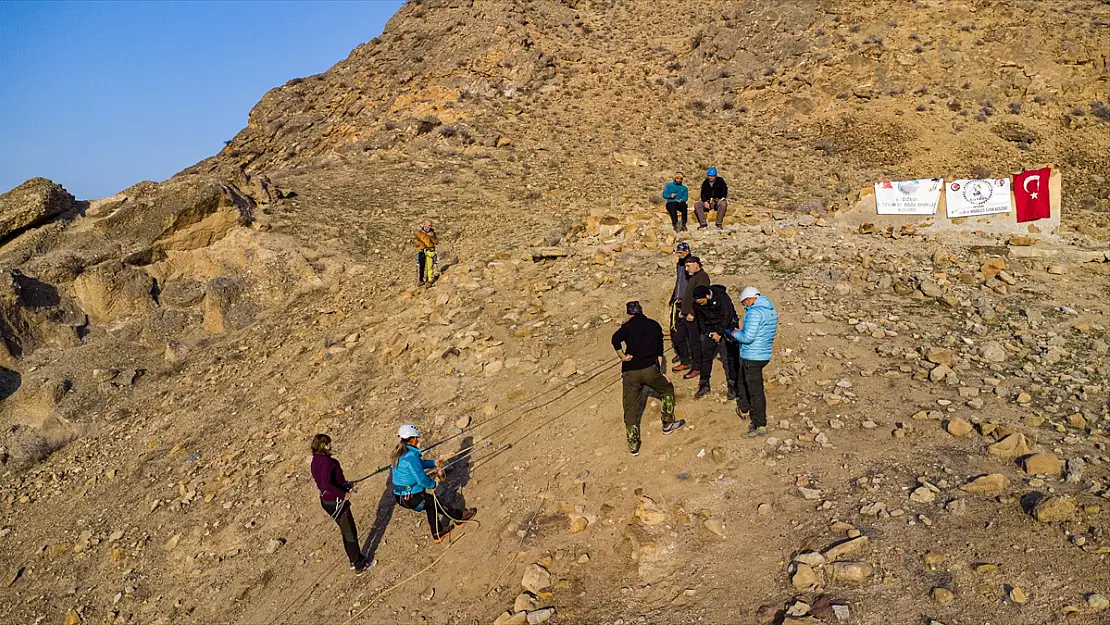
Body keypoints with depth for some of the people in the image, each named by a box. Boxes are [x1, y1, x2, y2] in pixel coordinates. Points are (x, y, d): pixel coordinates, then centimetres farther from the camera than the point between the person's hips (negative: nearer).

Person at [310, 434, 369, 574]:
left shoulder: (316, 460, 4)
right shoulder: (326, 461, -26)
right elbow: (326, 484, -35)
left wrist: (346, 484, 11)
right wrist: (344, 494, -26)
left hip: (326, 500, 9)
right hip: (335, 502, -9)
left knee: (346, 531, 23)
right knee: (350, 533, 6)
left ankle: (354, 560, 37)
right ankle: (359, 566, 19)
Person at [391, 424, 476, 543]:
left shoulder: (399, 453, 3)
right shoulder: (411, 457, -27)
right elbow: (422, 479, -24)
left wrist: (434, 463, 21)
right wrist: (433, 484, -5)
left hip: (399, 496, 9)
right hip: (411, 499, -9)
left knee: (431, 502, 26)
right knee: (436, 503, 13)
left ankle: (438, 534, 37)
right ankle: (460, 516, 36)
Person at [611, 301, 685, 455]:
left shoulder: (628, 326, 0)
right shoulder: (654, 325, 11)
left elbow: (616, 339, -21)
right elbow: (659, 351, 12)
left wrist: (622, 356, -9)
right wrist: (662, 372, 16)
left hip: (630, 372, -1)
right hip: (650, 369, 1)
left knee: (631, 409, 8)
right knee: (667, 389, 29)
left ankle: (633, 445, 10)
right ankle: (668, 423, 32)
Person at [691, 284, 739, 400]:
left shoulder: (722, 298, -25)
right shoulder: (697, 304, -8)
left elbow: (726, 317, -23)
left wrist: (719, 333, -18)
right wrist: (706, 333, -3)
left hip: (726, 329, -5)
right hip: (710, 330, 5)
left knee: (730, 357, -6)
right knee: (705, 356, 2)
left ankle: (732, 387, 0)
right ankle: (704, 385, 12)